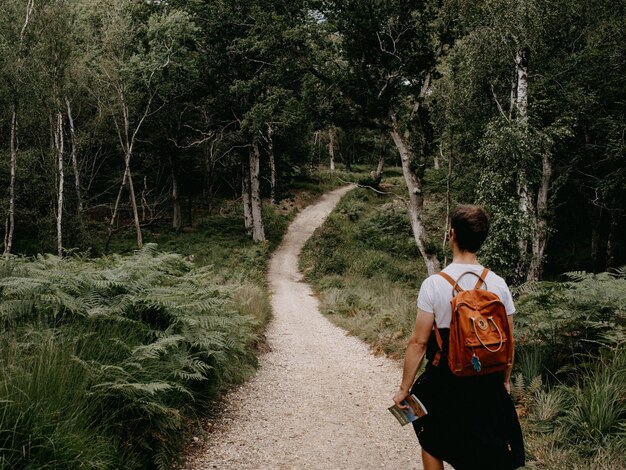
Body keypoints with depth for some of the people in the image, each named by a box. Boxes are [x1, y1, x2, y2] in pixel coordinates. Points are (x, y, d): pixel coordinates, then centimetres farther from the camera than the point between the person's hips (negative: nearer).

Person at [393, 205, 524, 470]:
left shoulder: (434, 284, -15)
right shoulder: (498, 284, -6)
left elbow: (418, 342, -13)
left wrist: (404, 388, -3)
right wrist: (505, 381, 17)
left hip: (443, 381, -2)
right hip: (487, 383, 3)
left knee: (432, 444, 23)